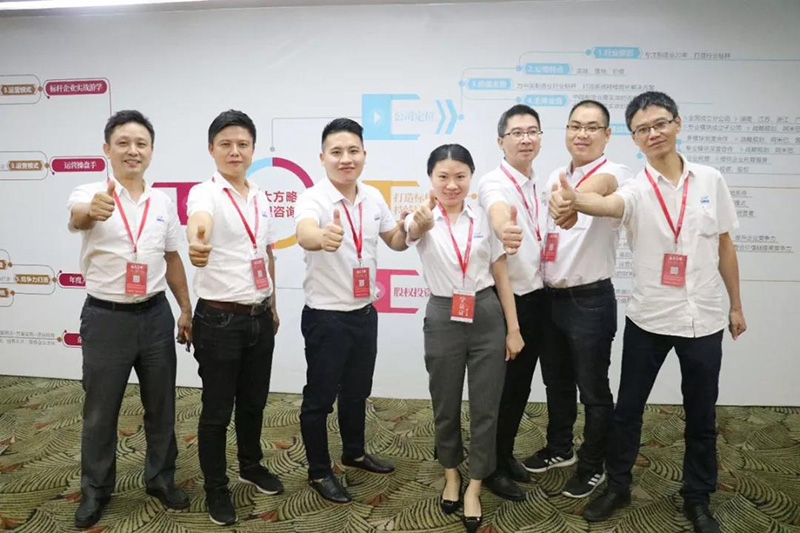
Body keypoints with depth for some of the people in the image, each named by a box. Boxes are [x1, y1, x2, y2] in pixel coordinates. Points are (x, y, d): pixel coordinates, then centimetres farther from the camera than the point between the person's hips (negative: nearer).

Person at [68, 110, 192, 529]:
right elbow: (76, 216, -33)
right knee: (100, 410, 11)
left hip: (155, 315, 3)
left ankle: (161, 478, 32)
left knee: (161, 405, 12)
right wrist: (92, 211, -57)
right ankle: (95, 489, 30)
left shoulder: (163, 202, 4)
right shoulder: (90, 194, -8)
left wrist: (185, 309, 10)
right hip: (105, 317, -3)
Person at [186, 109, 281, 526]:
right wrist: (196, 241, -62)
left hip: (259, 318, 6)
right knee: (217, 410, 8)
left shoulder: (260, 197, 7)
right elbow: (200, 219, -39)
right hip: (219, 320, -6)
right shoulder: (205, 193, -13)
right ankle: (216, 488, 27)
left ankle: (251, 466, 42)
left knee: (254, 401, 20)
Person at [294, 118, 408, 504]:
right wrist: (323, 236, -65)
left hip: (365, 313, 6)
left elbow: (395, 241, 15)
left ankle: (354, 453, 43)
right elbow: (304, 235, -41)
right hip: (325, 317, -6)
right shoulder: (312, 198, -18)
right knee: (320, 397, 8)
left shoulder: (373, 197, 2)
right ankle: (319, 472, 27)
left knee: (357, 391, 22)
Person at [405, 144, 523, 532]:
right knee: (445, 405, 13)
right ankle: (451, 474, 38)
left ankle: (474, 487, 25)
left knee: (485, 406, 6)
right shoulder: (423, 219, -6)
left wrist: (513, 329, 0)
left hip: (487, 316, 1)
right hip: (443, 318, -1)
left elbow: (501, 276, 3)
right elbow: (411, 233, -33)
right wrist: (421, 223, -58)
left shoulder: (484, 218, 0)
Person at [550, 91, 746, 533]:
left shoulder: (710, 180, 0)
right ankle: (617, 487, 29)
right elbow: (608, 205, -34)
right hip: (648, 319, -1)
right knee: (628, 408, 9)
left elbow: (724, 247, 9)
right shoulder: (636, 189, -8)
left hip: (704, 320, 2)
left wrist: (736, 305, 12)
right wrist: (575, 200, -57)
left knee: (701, 415, 13)